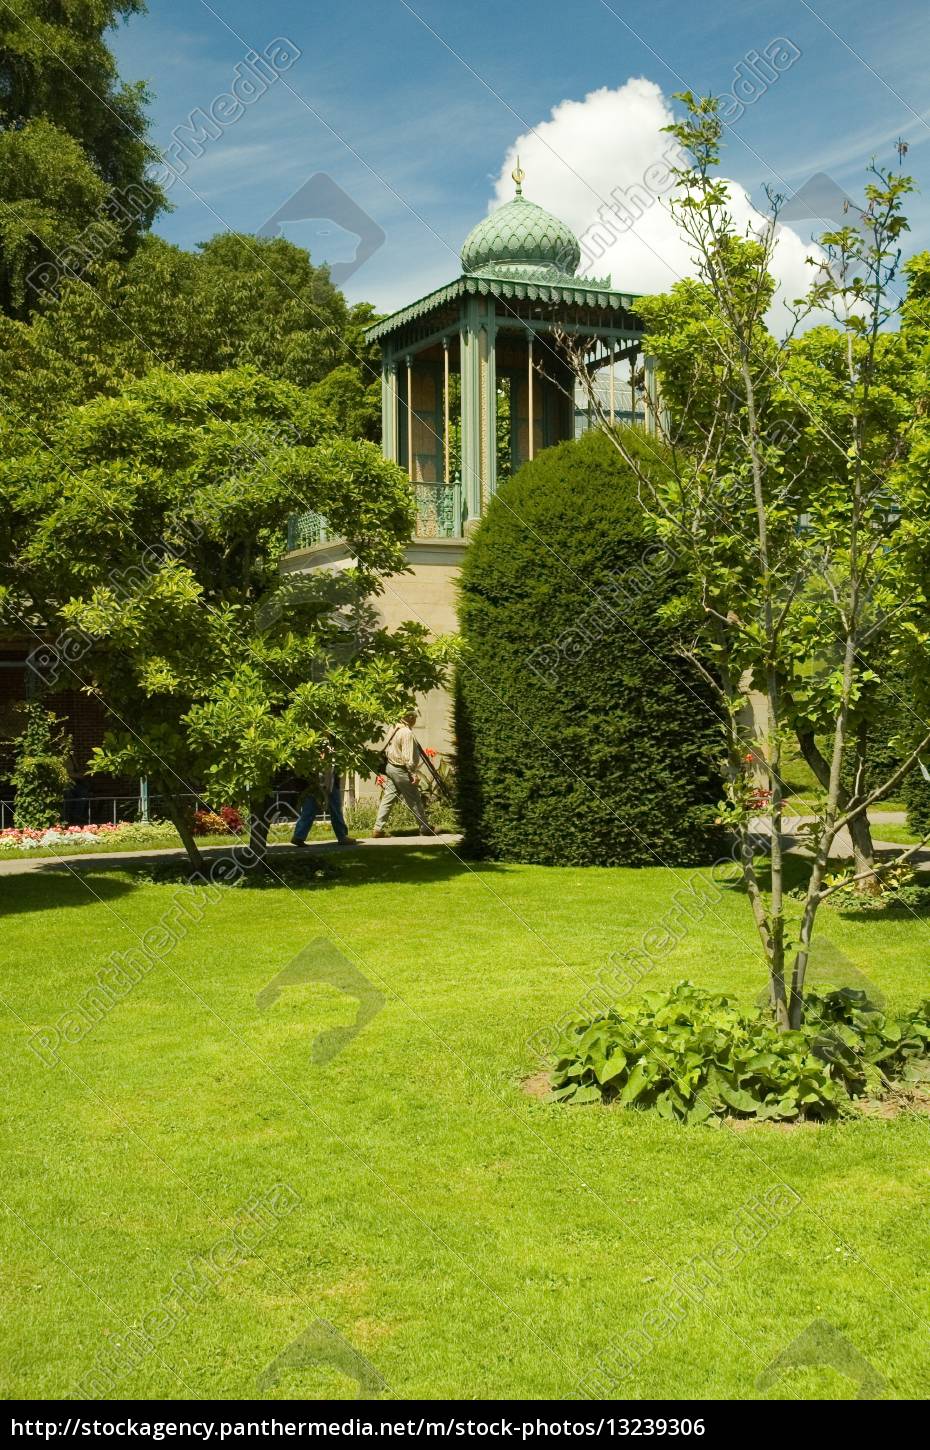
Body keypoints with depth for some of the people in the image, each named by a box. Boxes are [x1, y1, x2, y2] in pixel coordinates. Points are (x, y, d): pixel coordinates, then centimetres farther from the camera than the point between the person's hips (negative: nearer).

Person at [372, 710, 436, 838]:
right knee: (415, 801, 2)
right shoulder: (407, 733, -18)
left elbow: (387, 749, 15)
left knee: (388, 798, 7)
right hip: (401, 770, -9)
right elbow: (407, 756, -22)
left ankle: (378, 829, 3)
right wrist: (413, 773, -19)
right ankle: (425, 829, 11)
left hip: (390, 766, 9)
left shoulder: (394, 730, 9)